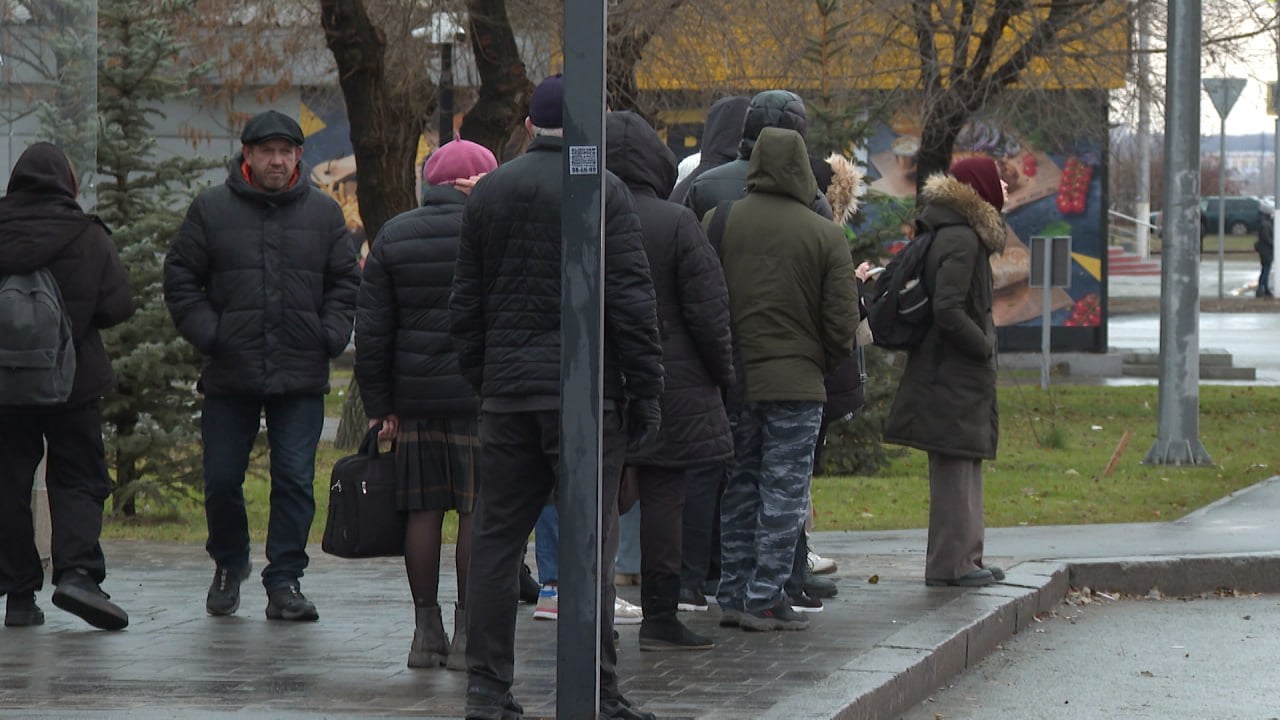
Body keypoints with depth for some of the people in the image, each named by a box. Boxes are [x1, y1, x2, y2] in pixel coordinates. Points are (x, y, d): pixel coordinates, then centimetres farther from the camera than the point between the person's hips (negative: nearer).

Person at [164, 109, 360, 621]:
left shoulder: (323, 213, 8)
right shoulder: (212, 209, 3)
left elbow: (345, 282, 13)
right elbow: (180, 277, 5)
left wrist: (330, 335, 0)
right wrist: (206, 333, -5)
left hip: (301, 374, 0)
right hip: (229, 374, 0)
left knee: (295, 479, -3)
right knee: (222, 480, 6)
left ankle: (284, 580, 3)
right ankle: (228, 565, 28)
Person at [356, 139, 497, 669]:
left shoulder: (392, 237, 7)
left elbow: (372, 329, 6)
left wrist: (378, 403, 9)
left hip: (414, 396, 4)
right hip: (480, 392, -4)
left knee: (423, 510, 9)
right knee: (478, 512, 0)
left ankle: (425, 630, 12)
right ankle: (467, 632, 0)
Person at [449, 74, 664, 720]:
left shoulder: (489, 192, 11)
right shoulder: (603, 191, -6)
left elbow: (465, 303, 15)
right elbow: (631, 300, -9)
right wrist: (645, 392, -5)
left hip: (506, 391, 5)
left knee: (496, 539, 7)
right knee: (589, 544, -2)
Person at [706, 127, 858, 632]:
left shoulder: (718, 222, 1)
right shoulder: (825, 235, -4)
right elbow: (842, 320, -5)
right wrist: (824, 366, 12)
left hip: (731, 380, 3)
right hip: (796, 381, -3)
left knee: (739, 487, 13)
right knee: (784, 491, 2)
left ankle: (732, 595, 16)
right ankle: (765, 598, -1)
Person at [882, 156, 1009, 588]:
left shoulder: (961, 235, 15)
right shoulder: (961, 240, -17)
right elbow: (948, 310, -23)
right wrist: (984, 346, -14)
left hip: (962, 374, 11)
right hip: (956, 373, -11)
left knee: (964, 467, 14)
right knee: (956, 467, -7)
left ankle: (964, 557, 20)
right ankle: (950, 563, -4)